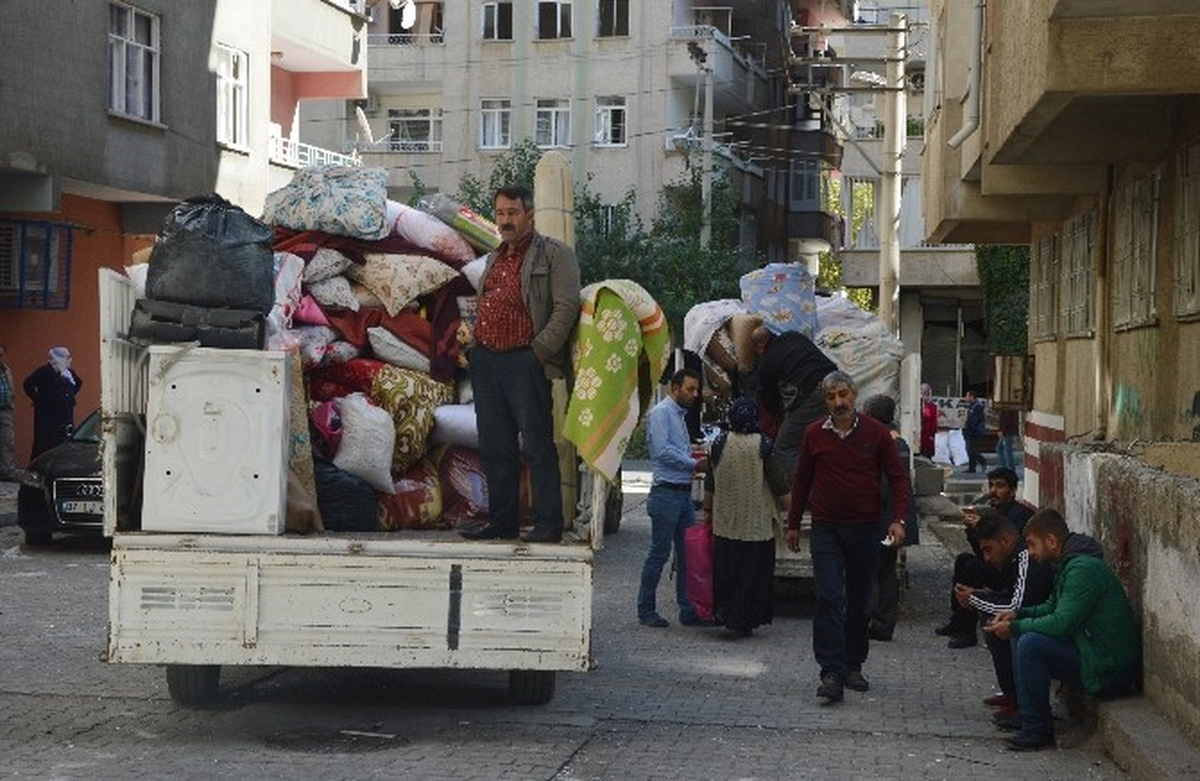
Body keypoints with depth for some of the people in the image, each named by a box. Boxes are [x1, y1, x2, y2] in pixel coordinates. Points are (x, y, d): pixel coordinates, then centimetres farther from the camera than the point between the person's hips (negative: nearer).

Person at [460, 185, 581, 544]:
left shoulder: (554, 254, 1)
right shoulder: (493, 259, 23)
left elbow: (566, 307, -8)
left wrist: (540, 351, -14)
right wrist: (474, 342, 13)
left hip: (524, 361, -7)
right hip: (485, 360, 7)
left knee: (537, 444, -6)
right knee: (495, 447, 8)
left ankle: (548, 523, -3)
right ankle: (502, 521, 15)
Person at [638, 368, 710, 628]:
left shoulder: (680, 415, 21)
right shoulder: (661, 412, -8)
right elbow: (662, 450, -17)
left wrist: (697, 459, 5)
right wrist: (694, 464, -14)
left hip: (684, 494, 9)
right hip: (666, 493, -9)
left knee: (687, 554, 8)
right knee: (659, 553, -3)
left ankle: (689, 610, 11)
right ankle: (646, 610, 5)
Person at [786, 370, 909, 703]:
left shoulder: (876, 432, -2)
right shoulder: (815, 434, 2)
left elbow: (898, 478, 1)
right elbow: (801, 482, 12)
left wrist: (899, 519, -11)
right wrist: (793, 524, 14)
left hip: (865, 529, 0)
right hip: (826, 529, 0)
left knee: (859, 601, 11)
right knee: (829, 600, -11)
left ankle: (853, 666, 25)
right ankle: (831, 674, -14)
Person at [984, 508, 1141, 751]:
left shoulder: (1083, 569, -20)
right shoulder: (1068, 564, 12)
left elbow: (1061, 624, -25)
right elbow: (1052, 608, 24)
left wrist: (1015, 627, -14)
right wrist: (1018, 614, 7)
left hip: (1108, 671, -10)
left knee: (1030, 644, -24)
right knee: (1022, 636, 11)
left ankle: (1037, 729, -15)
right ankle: (1025, 712, 14)